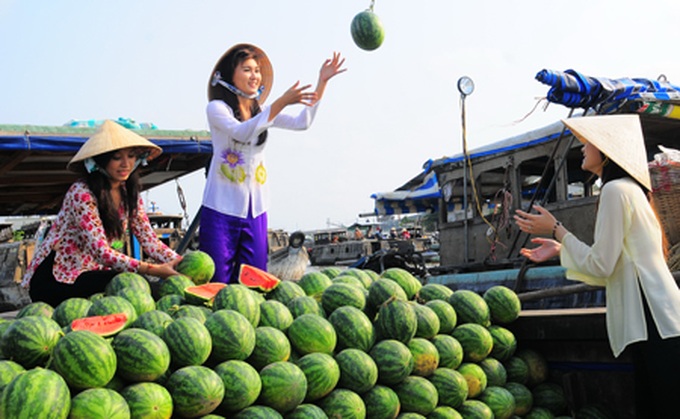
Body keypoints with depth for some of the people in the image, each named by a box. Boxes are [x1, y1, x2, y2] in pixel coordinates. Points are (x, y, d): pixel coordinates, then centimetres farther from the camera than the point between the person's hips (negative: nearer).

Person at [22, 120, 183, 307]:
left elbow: (149, 240, -2)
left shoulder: (129, 193, 4)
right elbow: (100, 251, -28)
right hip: (55, 279, -7)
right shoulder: (81, 194, -19)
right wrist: (152, 269, -37)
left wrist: (180, 262, -20)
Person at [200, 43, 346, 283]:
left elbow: (302, 123, 4)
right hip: (221, 209, -5)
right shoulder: (217, 108, -4)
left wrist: (322, 82, -4)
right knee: (217, 283, -4)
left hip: (255, 210, 6)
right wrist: (282, 102, -29)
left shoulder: (260, 111, 14)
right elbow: (242, 132, -22)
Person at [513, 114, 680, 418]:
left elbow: (601, 265, -13)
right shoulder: (628, 189, 21)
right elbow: (610, 269, 21)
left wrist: (556, 229, -3)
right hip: (650, 324, 10)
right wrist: (561, 250, 21)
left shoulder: (616, 189, -11)